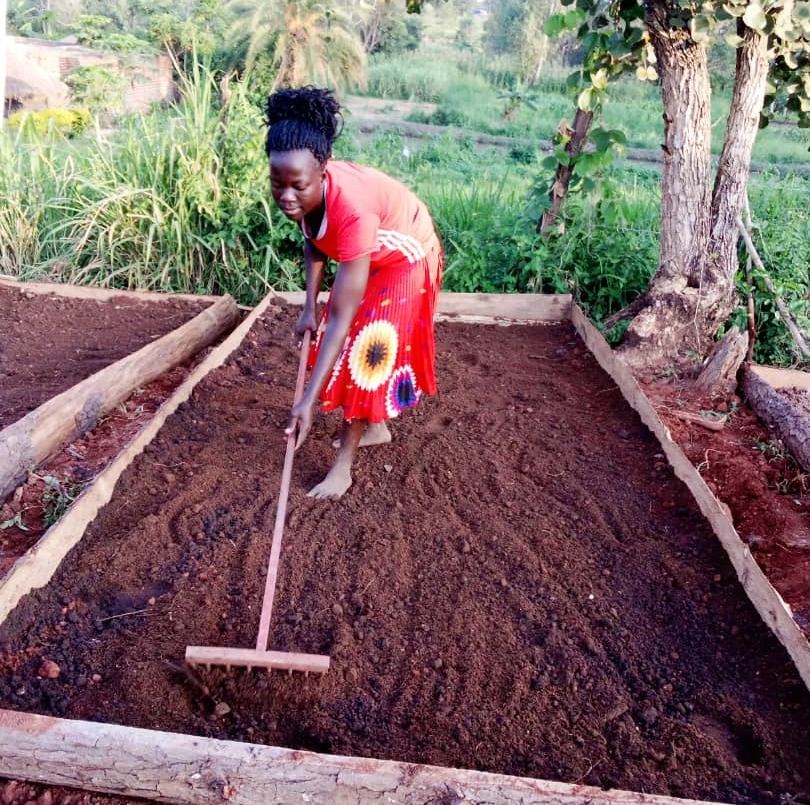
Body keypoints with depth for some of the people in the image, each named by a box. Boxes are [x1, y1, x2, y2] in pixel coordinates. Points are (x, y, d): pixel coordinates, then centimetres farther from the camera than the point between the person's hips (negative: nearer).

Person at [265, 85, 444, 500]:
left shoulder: (352, 209, -44)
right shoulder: (301, 191, -24)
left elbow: (341, 317, -43)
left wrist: (310, 399, -44)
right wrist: (310, 306, -9)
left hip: (405, 260, -7)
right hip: (366, 256, 7)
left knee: (368, 349, -8)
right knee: (346, 340, 13)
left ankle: (342, 467, 4)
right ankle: (375, 428, 34)